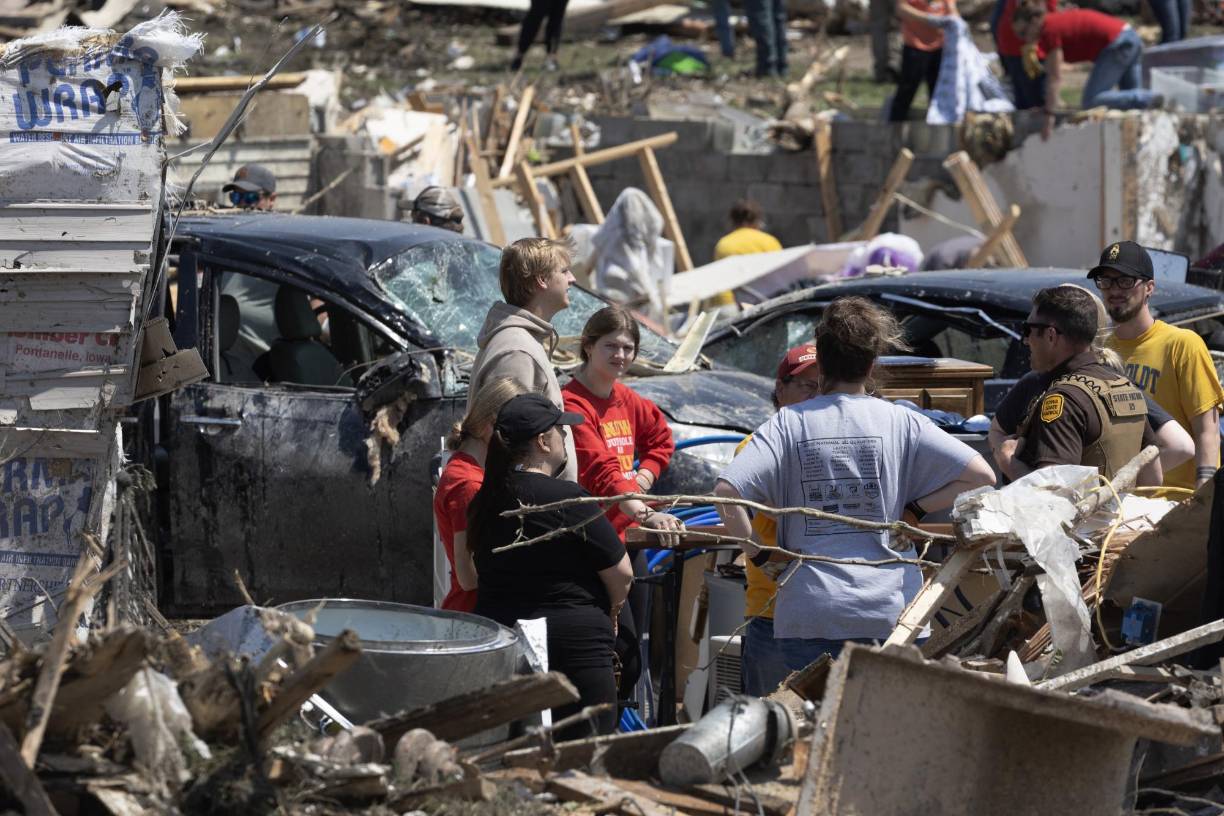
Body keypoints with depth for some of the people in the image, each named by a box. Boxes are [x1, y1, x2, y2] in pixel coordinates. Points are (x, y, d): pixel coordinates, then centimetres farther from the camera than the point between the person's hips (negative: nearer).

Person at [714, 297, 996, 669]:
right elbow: (981, 476, -3)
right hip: (891, 611, 0)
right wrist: (915, 510, 5)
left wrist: (757, 554, 1)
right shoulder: (900, 421, 1)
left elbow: (726, 490, -11)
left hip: (810, 612, 0)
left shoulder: (789, 423, -1)